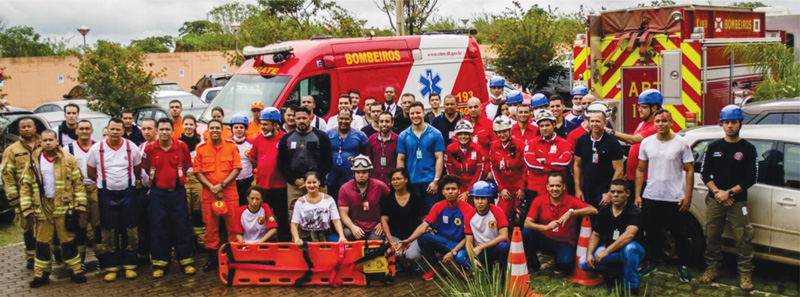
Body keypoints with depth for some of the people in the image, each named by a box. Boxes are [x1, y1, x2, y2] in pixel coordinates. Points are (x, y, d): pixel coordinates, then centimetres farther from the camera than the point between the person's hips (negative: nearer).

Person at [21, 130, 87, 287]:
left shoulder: (68, 159, 0)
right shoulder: (34, 161, 4)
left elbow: (78, 182, 1)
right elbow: (25, 185, 6)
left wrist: (80, 204, -4)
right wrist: (26, 208, -1)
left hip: (64, 206, -2)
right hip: (42, 208, 2)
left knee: (68, 241, 5)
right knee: (43, 242, 9)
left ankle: (75, 270, 15)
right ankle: (41, 273, 20)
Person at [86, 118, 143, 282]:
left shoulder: (131, 147, 0)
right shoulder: (97, 148, -2)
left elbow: (137, 168, 14)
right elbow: (90, 172, 7)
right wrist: (104, 182, 6)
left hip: (128, 193, 0)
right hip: (106, 194, 0)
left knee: (130, 230, 2)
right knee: (109, 232, 5)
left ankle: (129, 265, 12)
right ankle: (111, 267, 14)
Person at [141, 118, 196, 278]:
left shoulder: (181, 146, -2)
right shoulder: (150, 148, -1)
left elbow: (187, 166, 11)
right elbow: (145, 169, 12)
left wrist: (179, 179, 9)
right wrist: (153, 183, 12)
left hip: (177, 191, 0)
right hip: (158, 193, 0)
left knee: (182, 227, 3)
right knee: (158, 229, 4)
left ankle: (186, 261, 13)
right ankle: (159, 263, 13)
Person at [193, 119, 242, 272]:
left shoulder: (231, 146, 4)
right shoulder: (201, 148, 6)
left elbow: (236, 168, -1)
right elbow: (198, 171, 3)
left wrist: (222, 185, -11)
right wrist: (211, 187, -10)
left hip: (229, 192, -1)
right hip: (209, 193, 1)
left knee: (233, 225, 0)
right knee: (210, 226, 4)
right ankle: (212, 258, 14)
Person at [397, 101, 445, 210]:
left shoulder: (435, 134, 0)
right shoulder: (403, 136, 6)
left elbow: (439, 158, -2)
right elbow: (400, 159, 7)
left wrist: (436, 181, -9)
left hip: (430, 181, -2)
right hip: (411, 181, 2)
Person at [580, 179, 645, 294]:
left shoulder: (634, 212, -17)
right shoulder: (604, 211, 0)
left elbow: (629, 235, -33)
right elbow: (595, 234, 5)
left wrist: (606, 251, -37)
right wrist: (589, 254, -13)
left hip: (628, 253, -5)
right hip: (608, 251, 5)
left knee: (630, 247, -40)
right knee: (583, 263, -15)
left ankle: (631, 286, -19)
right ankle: (621, 272, -2)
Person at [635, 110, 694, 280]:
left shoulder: (681, 143, -3)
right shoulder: (647, 143, 5)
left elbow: (689, 170, -1)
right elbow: (640, 170, 9)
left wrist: (688, 196, -7)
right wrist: (637, 195, 3)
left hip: (675, 199, -3)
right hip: (650, 197, 3)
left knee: (679, 234, 5)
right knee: (652, 233, 13)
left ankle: (683, 266, 19)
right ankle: (653, 262, 28)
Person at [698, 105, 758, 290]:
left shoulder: (748, 149, 2)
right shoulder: (713, 147, 8)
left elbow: (751, 178, -3)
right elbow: (705, 173, 6)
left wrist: (729, 193, -12)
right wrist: (717, 192, -8)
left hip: (738, 201, -2)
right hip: (714, 200, 2)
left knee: (743, 238, -3)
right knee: (712, 236, 6)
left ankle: (745, 274, 6)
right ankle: (712, 269, 18)